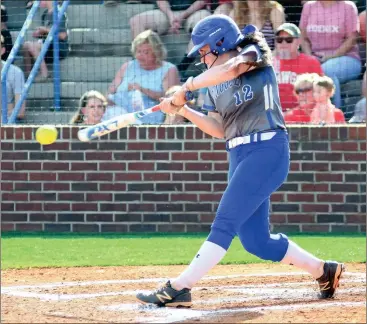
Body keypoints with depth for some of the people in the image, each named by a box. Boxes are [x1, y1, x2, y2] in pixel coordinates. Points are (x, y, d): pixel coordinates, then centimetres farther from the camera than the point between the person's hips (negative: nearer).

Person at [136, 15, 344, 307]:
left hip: (267, 150, -9)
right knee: (256, 241, 6)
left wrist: (187, 87, -23)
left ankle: (179, 289, -19)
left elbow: (231, 68, -25)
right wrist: (183, 110, 4)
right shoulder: (215, 84, 18)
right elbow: (219, 129, 14)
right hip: (239, 154, 9)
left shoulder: (253, 54, -3)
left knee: (225, 222, -15)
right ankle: (322, 270, 20)